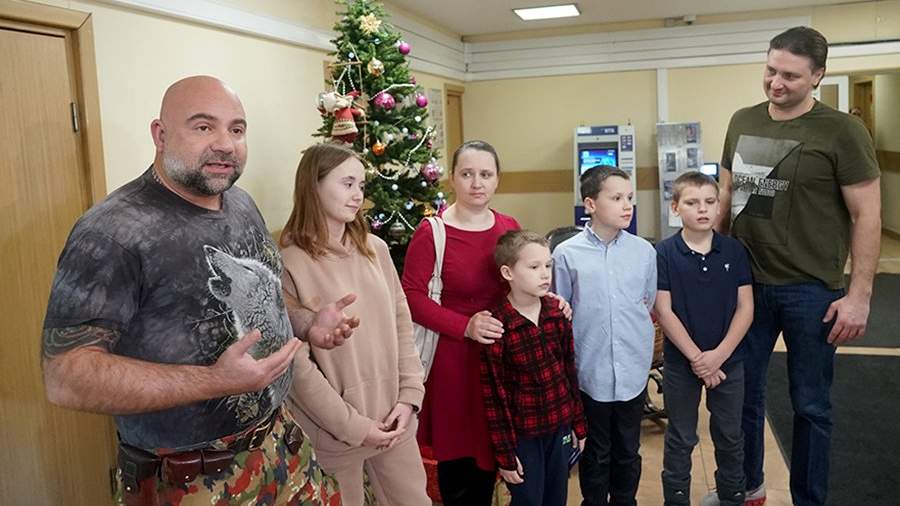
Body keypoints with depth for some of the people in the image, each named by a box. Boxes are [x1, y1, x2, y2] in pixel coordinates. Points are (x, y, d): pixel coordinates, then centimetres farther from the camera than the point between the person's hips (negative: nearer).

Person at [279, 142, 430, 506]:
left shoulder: (375, 249, 2)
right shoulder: (289, 264, -15)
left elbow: (401, 323, 6)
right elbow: (296, 363, -15)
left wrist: (409, 396, -3)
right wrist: (352, 425, -13)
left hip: (393, 422, 5)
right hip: (334, 433, -5)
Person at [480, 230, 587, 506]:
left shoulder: (557, 312, -2)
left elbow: (569, 371, 7)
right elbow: (493, 396, -14)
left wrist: (578, 424, 10)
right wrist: (505, 453, -11)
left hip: (560, 428, 5)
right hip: (523, 435, -5)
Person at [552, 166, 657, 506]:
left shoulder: (645, 252, -1)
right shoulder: (566, 254, -9)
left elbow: (649, 303, 13)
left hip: (633, 372, 3)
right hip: (590, 372, -2)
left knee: (628, 452, 18)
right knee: (596, 453, 14)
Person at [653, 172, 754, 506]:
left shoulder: (734, 251, -4)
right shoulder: (664, 254, -10)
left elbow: (745, 307, -4)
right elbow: (664, 311, -12)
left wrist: (719, 355, -13)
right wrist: (696, 357, -15)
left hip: (728, 361, 2)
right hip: (680, 362, -2)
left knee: (730, 437, 18)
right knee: (680, 440, 12)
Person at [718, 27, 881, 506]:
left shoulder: (842, 131, -9)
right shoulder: (742, 122, 5)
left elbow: (867, 215, -9)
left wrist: (859, 295, -12)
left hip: (811, 289, -4)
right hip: (745, 282, 5)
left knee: (810, 405, 10)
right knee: (742, 391, 15)